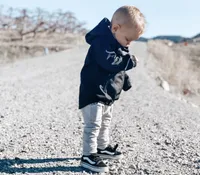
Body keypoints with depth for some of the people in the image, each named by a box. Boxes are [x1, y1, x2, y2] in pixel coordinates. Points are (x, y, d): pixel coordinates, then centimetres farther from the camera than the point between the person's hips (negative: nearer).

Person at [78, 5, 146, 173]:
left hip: (108, 94, 10)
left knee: (105, 123, 22)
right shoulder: (102, 42, -23)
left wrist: (125, 82, 16)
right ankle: (88, 156, -1)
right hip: (94, 93, -10)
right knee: (93, 125, -8)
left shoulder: (117, 43, 9)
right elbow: (109, 62, -35)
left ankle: (103, 147, 37)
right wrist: (130, 61, -25)